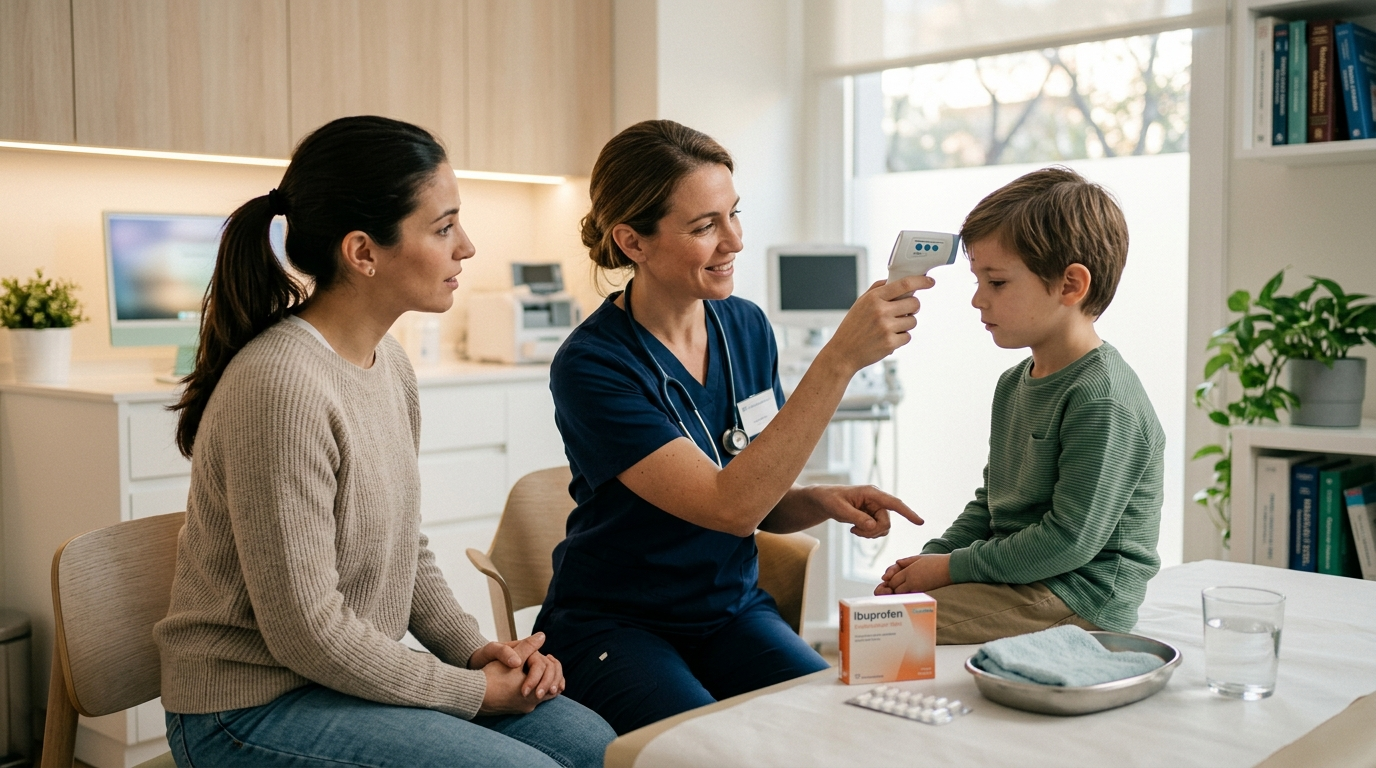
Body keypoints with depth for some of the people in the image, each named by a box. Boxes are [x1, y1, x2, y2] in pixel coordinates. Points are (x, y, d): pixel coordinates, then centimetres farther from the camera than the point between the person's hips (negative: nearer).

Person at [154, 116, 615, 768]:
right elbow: (307, 632, -23)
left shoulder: (387, 361, 4)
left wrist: (473, 649, -2)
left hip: (354, 675, 8)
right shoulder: (281, 385, -26)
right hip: (253, 707, -8)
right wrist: (474, 691, -14)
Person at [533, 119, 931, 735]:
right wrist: (841, 358, -34)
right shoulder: (591, 367, -19)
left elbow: (761, 505, 9)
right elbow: (731, 505, -30)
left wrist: (823, 501, -14)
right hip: (614, 625, -5)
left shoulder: (747, 328, 0)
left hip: (733, 609, 5)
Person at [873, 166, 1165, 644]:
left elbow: (1070, 539, -23)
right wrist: (928, 559, 4)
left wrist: (953, 567, -16)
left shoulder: (1102, 399, -20)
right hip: (1018, 582, 9)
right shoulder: (1015, 384, 12)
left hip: (1076, 601, -9)